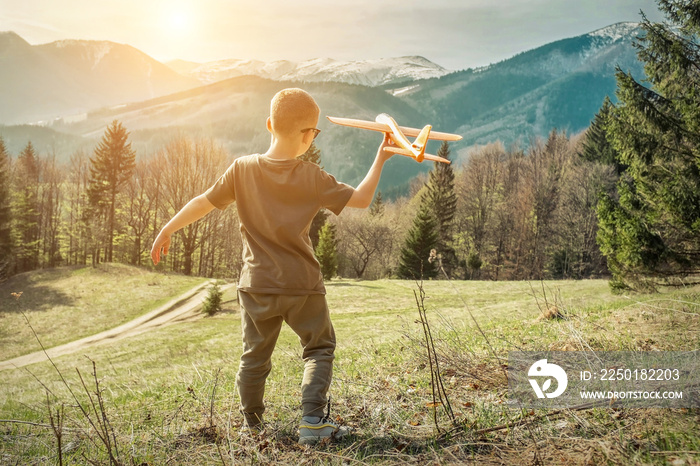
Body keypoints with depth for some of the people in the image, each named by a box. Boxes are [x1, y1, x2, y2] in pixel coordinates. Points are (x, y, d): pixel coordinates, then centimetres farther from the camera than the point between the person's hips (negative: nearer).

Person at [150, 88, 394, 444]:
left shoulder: (243, 168, -6)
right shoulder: (313, 178, -10)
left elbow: (204, 202, -1)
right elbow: (361, 199, -4)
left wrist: (167, 230, 11)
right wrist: (380, 160, 8)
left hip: (257, 286, 2)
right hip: (302, 285, -2)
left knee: (255, 355, 18)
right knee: (319, 348, 16)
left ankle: (252, 422, 32)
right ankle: (313, 421, 8)